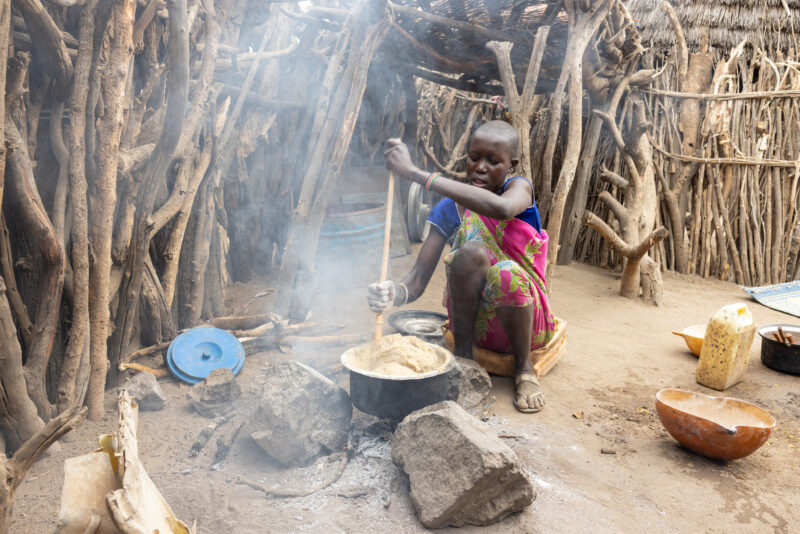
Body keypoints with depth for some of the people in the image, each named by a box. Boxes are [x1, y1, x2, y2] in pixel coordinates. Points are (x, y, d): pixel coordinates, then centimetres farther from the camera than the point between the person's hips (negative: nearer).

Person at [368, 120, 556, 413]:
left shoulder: (519, 187, -9)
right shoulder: (450, 209, -3)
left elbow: (502, 208, -38)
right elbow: (417, 279, -11)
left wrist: (414, 173, -39)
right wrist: (393, 294, -37)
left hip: (522, 319, -1)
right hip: (475, 322, 1)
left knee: (507, 272, -35)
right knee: (471, 253, -29)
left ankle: (524, 366, -8)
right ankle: (463, 356, -10)